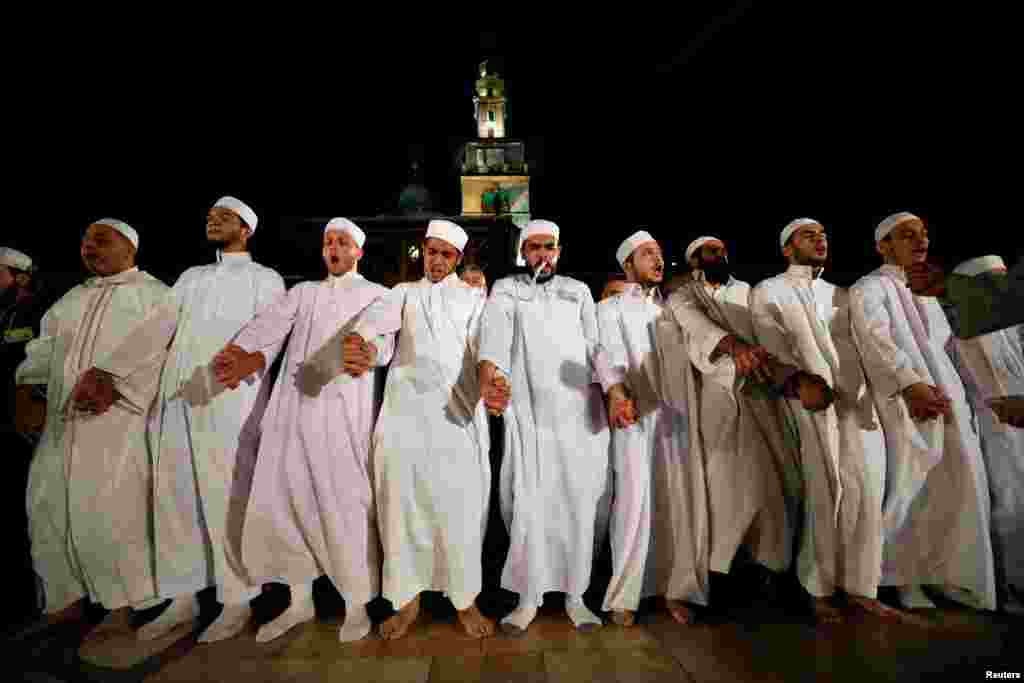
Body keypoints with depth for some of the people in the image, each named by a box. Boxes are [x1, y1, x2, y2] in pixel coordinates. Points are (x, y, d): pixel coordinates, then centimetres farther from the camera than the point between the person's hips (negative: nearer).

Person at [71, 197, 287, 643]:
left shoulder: (265, 278, 8)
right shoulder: (191, 276, 24)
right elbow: (157, 327, 14)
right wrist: (107, 371, 2)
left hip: (229, 397, -6)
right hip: (175, 396, 6)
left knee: (227, 499, -4)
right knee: (173, 494, 9)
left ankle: (238, 601, 9)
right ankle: (183, 597, 23)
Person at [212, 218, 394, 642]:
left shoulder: (376, 294, 12)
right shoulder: (303, 292, 22)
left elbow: (380, 342, -4)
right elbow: (267, 325, 4)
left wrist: (366, 350, -28)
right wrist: (234, 355, -15)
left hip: (344, 408, -4)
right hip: (293, 405, 4)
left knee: (346, 502, -3)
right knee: (280, 498, 5)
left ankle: (357, 602, 14)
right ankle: (299, 598, 24)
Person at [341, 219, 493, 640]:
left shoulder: (472, 297, 17)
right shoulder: (404, 292, 18)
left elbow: (484, 340, -2)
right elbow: (377, 316, -3)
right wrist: (355, 341, -27)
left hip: (458, 406, -1)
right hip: (406, 406, 1)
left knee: (460, 502, -1)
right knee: (401, 499, 3)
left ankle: (465, 597, 17)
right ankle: (407, 598, 21)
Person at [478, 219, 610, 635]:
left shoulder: (578, 290, 15)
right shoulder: (506, 289, 7)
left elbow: (598, 344, 6)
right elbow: (495, 334, -12)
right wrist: (489, 376, -33)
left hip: (580, 414, 2)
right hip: (528, 417, -2)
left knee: (580, 507, 7)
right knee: (528, 508, 0)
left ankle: (575, 596, 24)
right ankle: (529, 597, 19)